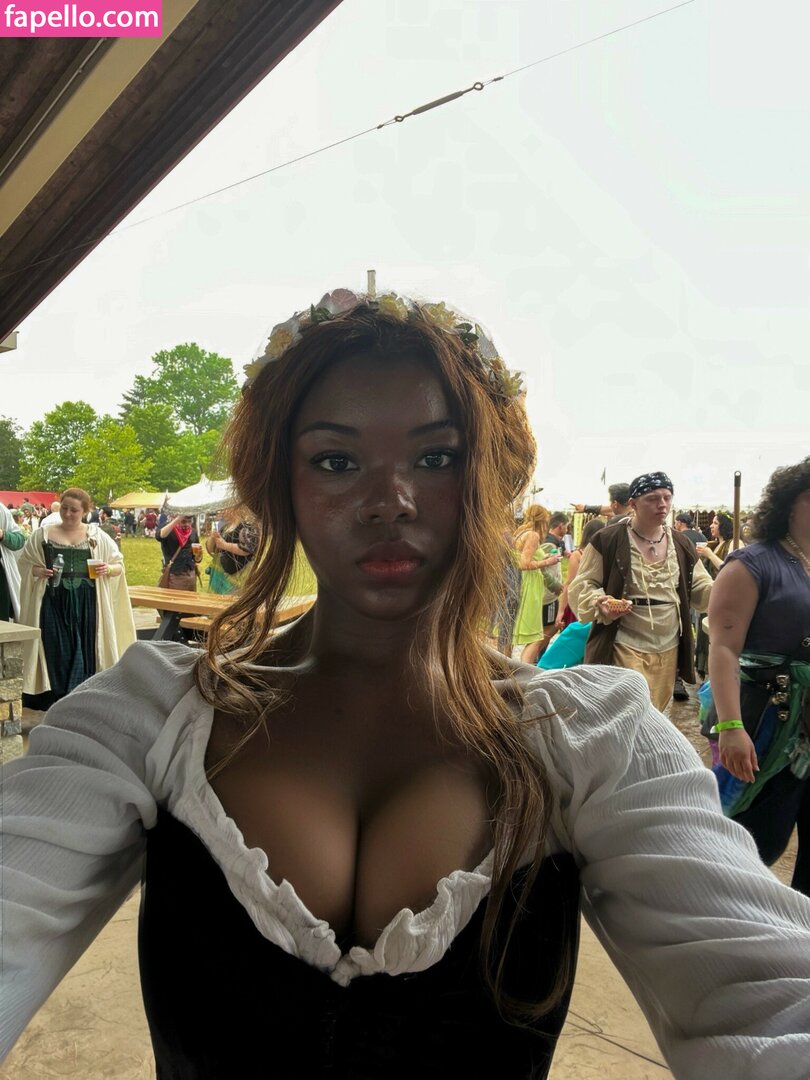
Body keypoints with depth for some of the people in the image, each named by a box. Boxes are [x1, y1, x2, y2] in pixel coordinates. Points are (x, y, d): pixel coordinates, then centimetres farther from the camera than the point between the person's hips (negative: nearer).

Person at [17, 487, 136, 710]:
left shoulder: (97, 536, 6)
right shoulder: (42, 534, 5)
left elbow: (119, 565, 9)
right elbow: (24, 563, 8)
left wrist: (108, 569, -13)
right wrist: (39, 571, -12)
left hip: (86, 603, 0)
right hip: (54, 602, 0)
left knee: (85, 648, 2)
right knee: (55, 649, 0)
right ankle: (53, 698, 9)